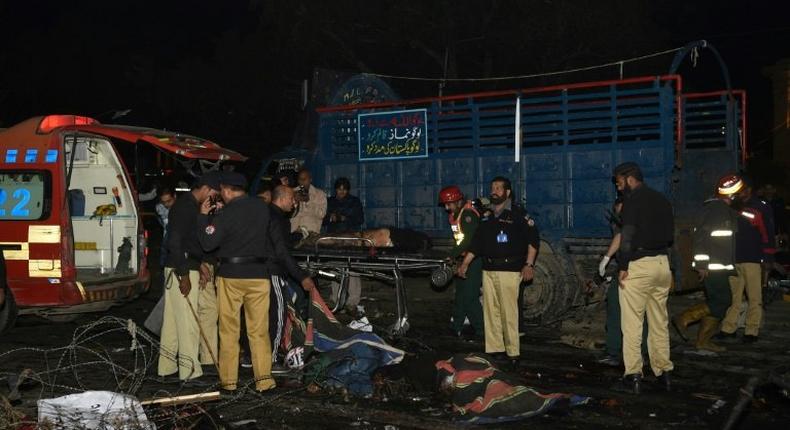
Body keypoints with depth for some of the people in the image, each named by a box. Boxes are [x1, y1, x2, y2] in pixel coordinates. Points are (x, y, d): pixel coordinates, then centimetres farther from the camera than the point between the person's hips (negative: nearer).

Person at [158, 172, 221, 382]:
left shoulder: (191, 206, 15)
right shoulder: (185, 207, -16)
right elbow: (175, 242, -22)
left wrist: (198, 263, 17)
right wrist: (184, 274, -22)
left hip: (186, 268, 10)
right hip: (182, 270, -10)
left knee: (173, 318, 14)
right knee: (187, 319, -5)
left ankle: (167, 365, 22)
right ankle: (189, 369, 0)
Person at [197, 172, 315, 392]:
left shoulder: (225, 214, -8)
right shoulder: (263, 208, 6)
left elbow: (207, 243, -8)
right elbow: (278, 244, 8)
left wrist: (203, 216, 5)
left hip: (230, 276, -3)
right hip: (259, 275, 3)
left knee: (228, 330, 8)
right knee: (259, 330, 7)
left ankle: (228, 380, 12)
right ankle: (264, 378, 2)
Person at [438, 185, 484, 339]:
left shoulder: (468, 214, -18)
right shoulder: (454, 214, 12)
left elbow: (469, 240, -26)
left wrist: (452, 255, -25)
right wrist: (453, 254, 5)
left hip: (474, 259, -10)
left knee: (469, 297, -11)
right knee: (460, 294, 14)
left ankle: (481, 330, -3)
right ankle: (456, 328, 22)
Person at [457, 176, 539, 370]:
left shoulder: (517, 214, -1)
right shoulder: (486, 216, 17)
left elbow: (533, 238, -6)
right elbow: (476, 242, 21)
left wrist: (529, 264, -14)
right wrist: (465, 263, 17)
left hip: (509, 270, -6)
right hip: (488, 270, 6)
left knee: (509, 313, -8)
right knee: (490, 312, 6)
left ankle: (513, 353, -3)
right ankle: (494, 349, 13)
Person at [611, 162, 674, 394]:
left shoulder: (633, 199, -7)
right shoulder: (661, 199, 15)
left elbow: (627, 235, -15)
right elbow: (670, 235, 18)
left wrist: (623, 267, -13)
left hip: (638, 264, -7)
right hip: (662, 263, 7)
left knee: (632, 323, -4)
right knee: (659, 323, 13)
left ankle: (633, 376, -4)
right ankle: (663, 372, 16)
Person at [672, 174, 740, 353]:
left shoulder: (727, 210, 18)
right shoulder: (714, 208, -14)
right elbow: (700, 236, -20)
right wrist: (702, 264, -23)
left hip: (720, 266, 10)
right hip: (712, 266, -10)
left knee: (716, 301, 9)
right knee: (722, 300, -12)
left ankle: (703, 340, 13)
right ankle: (684, 318, -5)